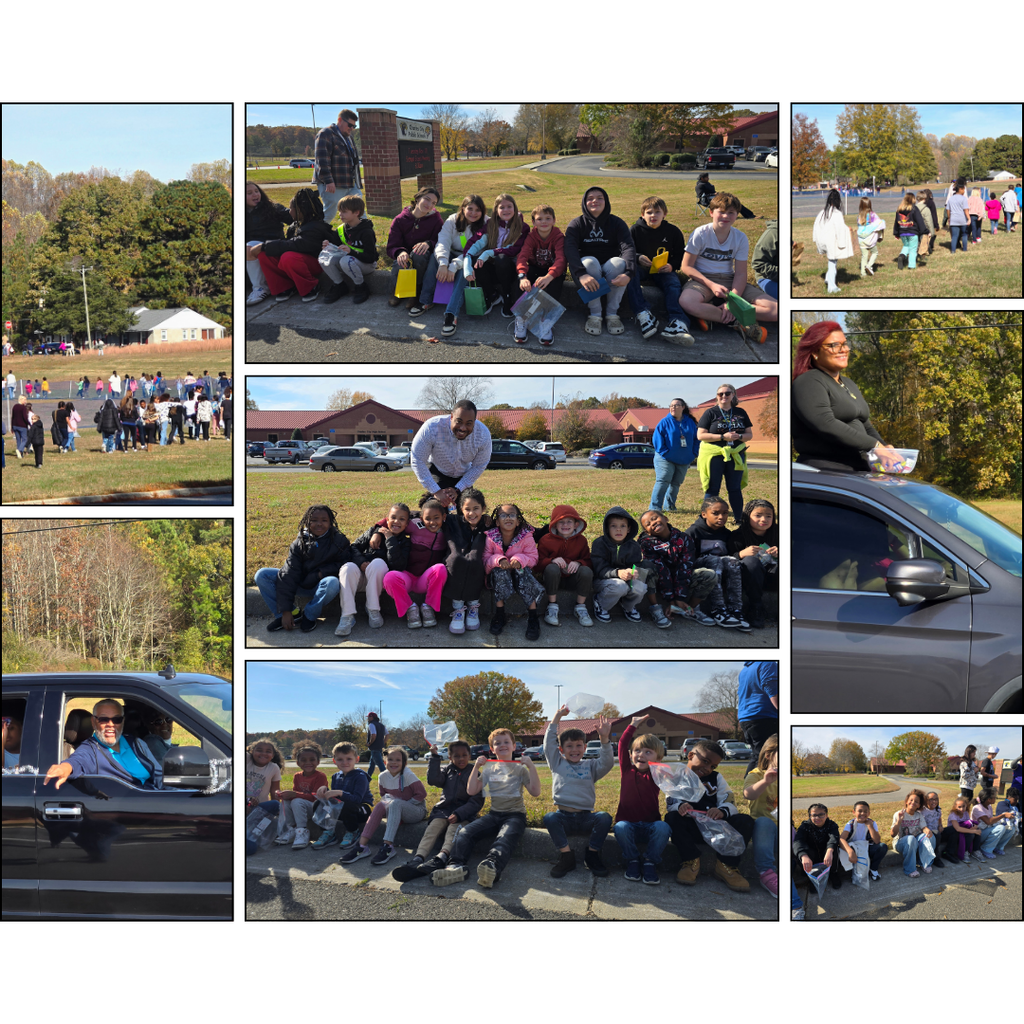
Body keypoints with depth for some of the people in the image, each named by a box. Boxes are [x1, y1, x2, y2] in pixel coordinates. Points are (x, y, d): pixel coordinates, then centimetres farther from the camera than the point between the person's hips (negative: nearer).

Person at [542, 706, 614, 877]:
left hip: (585, 818, 1)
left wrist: (604, 740, -14)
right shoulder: (558, 763, 17)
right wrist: (557, 717, 5)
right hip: (563, 816, -1)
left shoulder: (590, 766, 17)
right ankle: (566, 855, -23)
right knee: (549, 817, -33)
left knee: (604, 817, -29)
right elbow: (549, 743, 8)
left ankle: (592, 855, -13)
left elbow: (607, 764, 0)